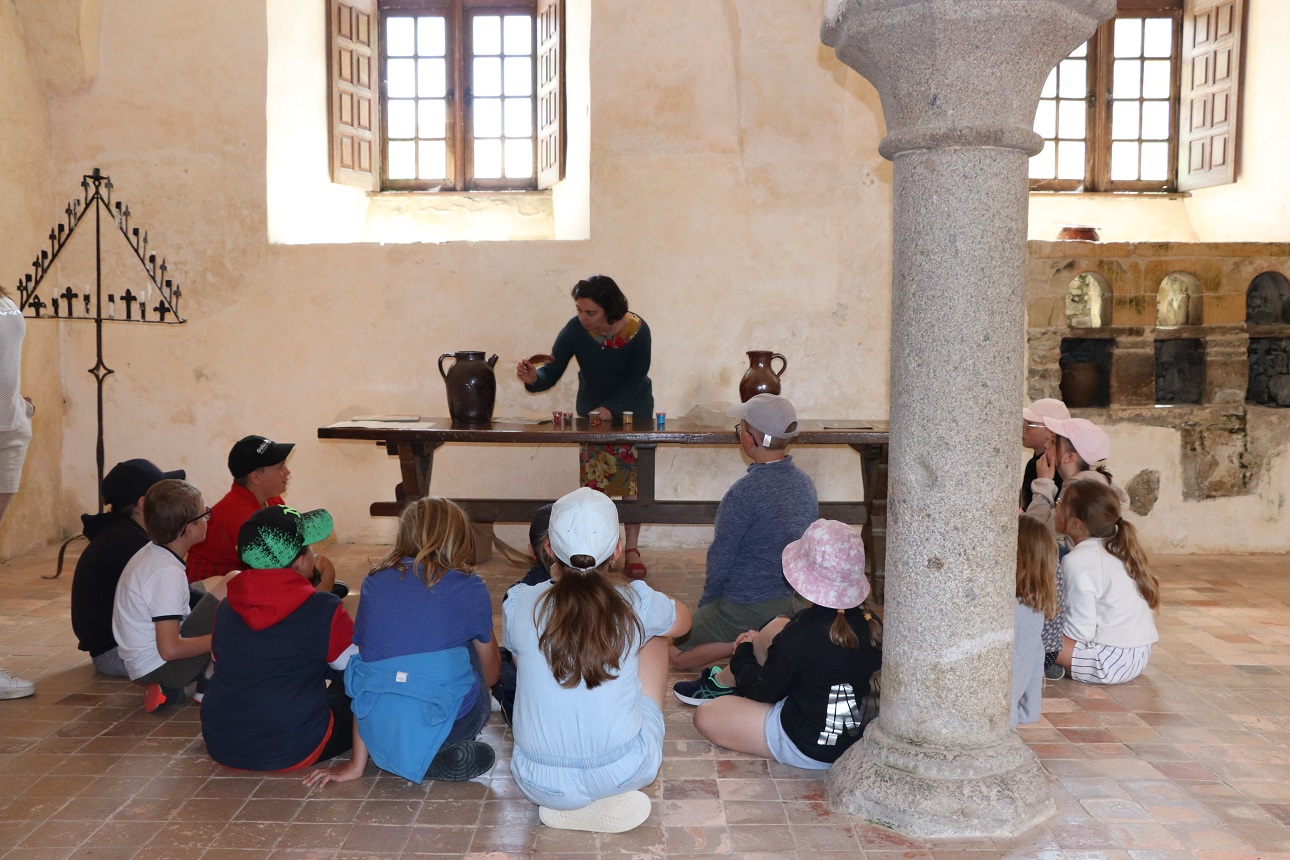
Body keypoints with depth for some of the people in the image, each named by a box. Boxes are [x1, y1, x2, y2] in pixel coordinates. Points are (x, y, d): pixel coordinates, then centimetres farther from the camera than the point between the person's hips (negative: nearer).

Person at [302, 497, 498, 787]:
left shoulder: (375, 581, 11)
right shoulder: (468, 587, 4)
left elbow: (365, 664, 14)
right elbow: (490, 673, 19)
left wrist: (357, 763, 21)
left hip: (380, 738, 3)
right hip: (443, 725, -2)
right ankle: (451, 755, 14)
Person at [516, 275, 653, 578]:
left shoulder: (637, 330, -25)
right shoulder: (574, 330, -22)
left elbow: (635, 379, -19)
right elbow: (552, 371, -20)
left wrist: (611, 409, -30)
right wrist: (534, 378, -42)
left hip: (633, 408, -1)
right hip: (592, 410, 1)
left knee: (633, 478, 0)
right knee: (593, 479, 0)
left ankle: (632, 549, 9)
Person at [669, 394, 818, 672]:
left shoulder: (746, 492, -25)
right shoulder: (805, 484, -1)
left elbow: (721, 558, -16)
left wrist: (706, 603, 1)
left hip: (745, 611, -8)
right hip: (790, 603, 8)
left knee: (673, 654, 8)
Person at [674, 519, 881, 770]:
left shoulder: (802, 634, -29)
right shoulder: (867, 622, -9)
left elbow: (762, 692, -13)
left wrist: (743, 653, 6)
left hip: (809, 748, -7)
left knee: (705, 716, 0)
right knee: (778, 628, 12)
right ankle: (720, 682, 29)